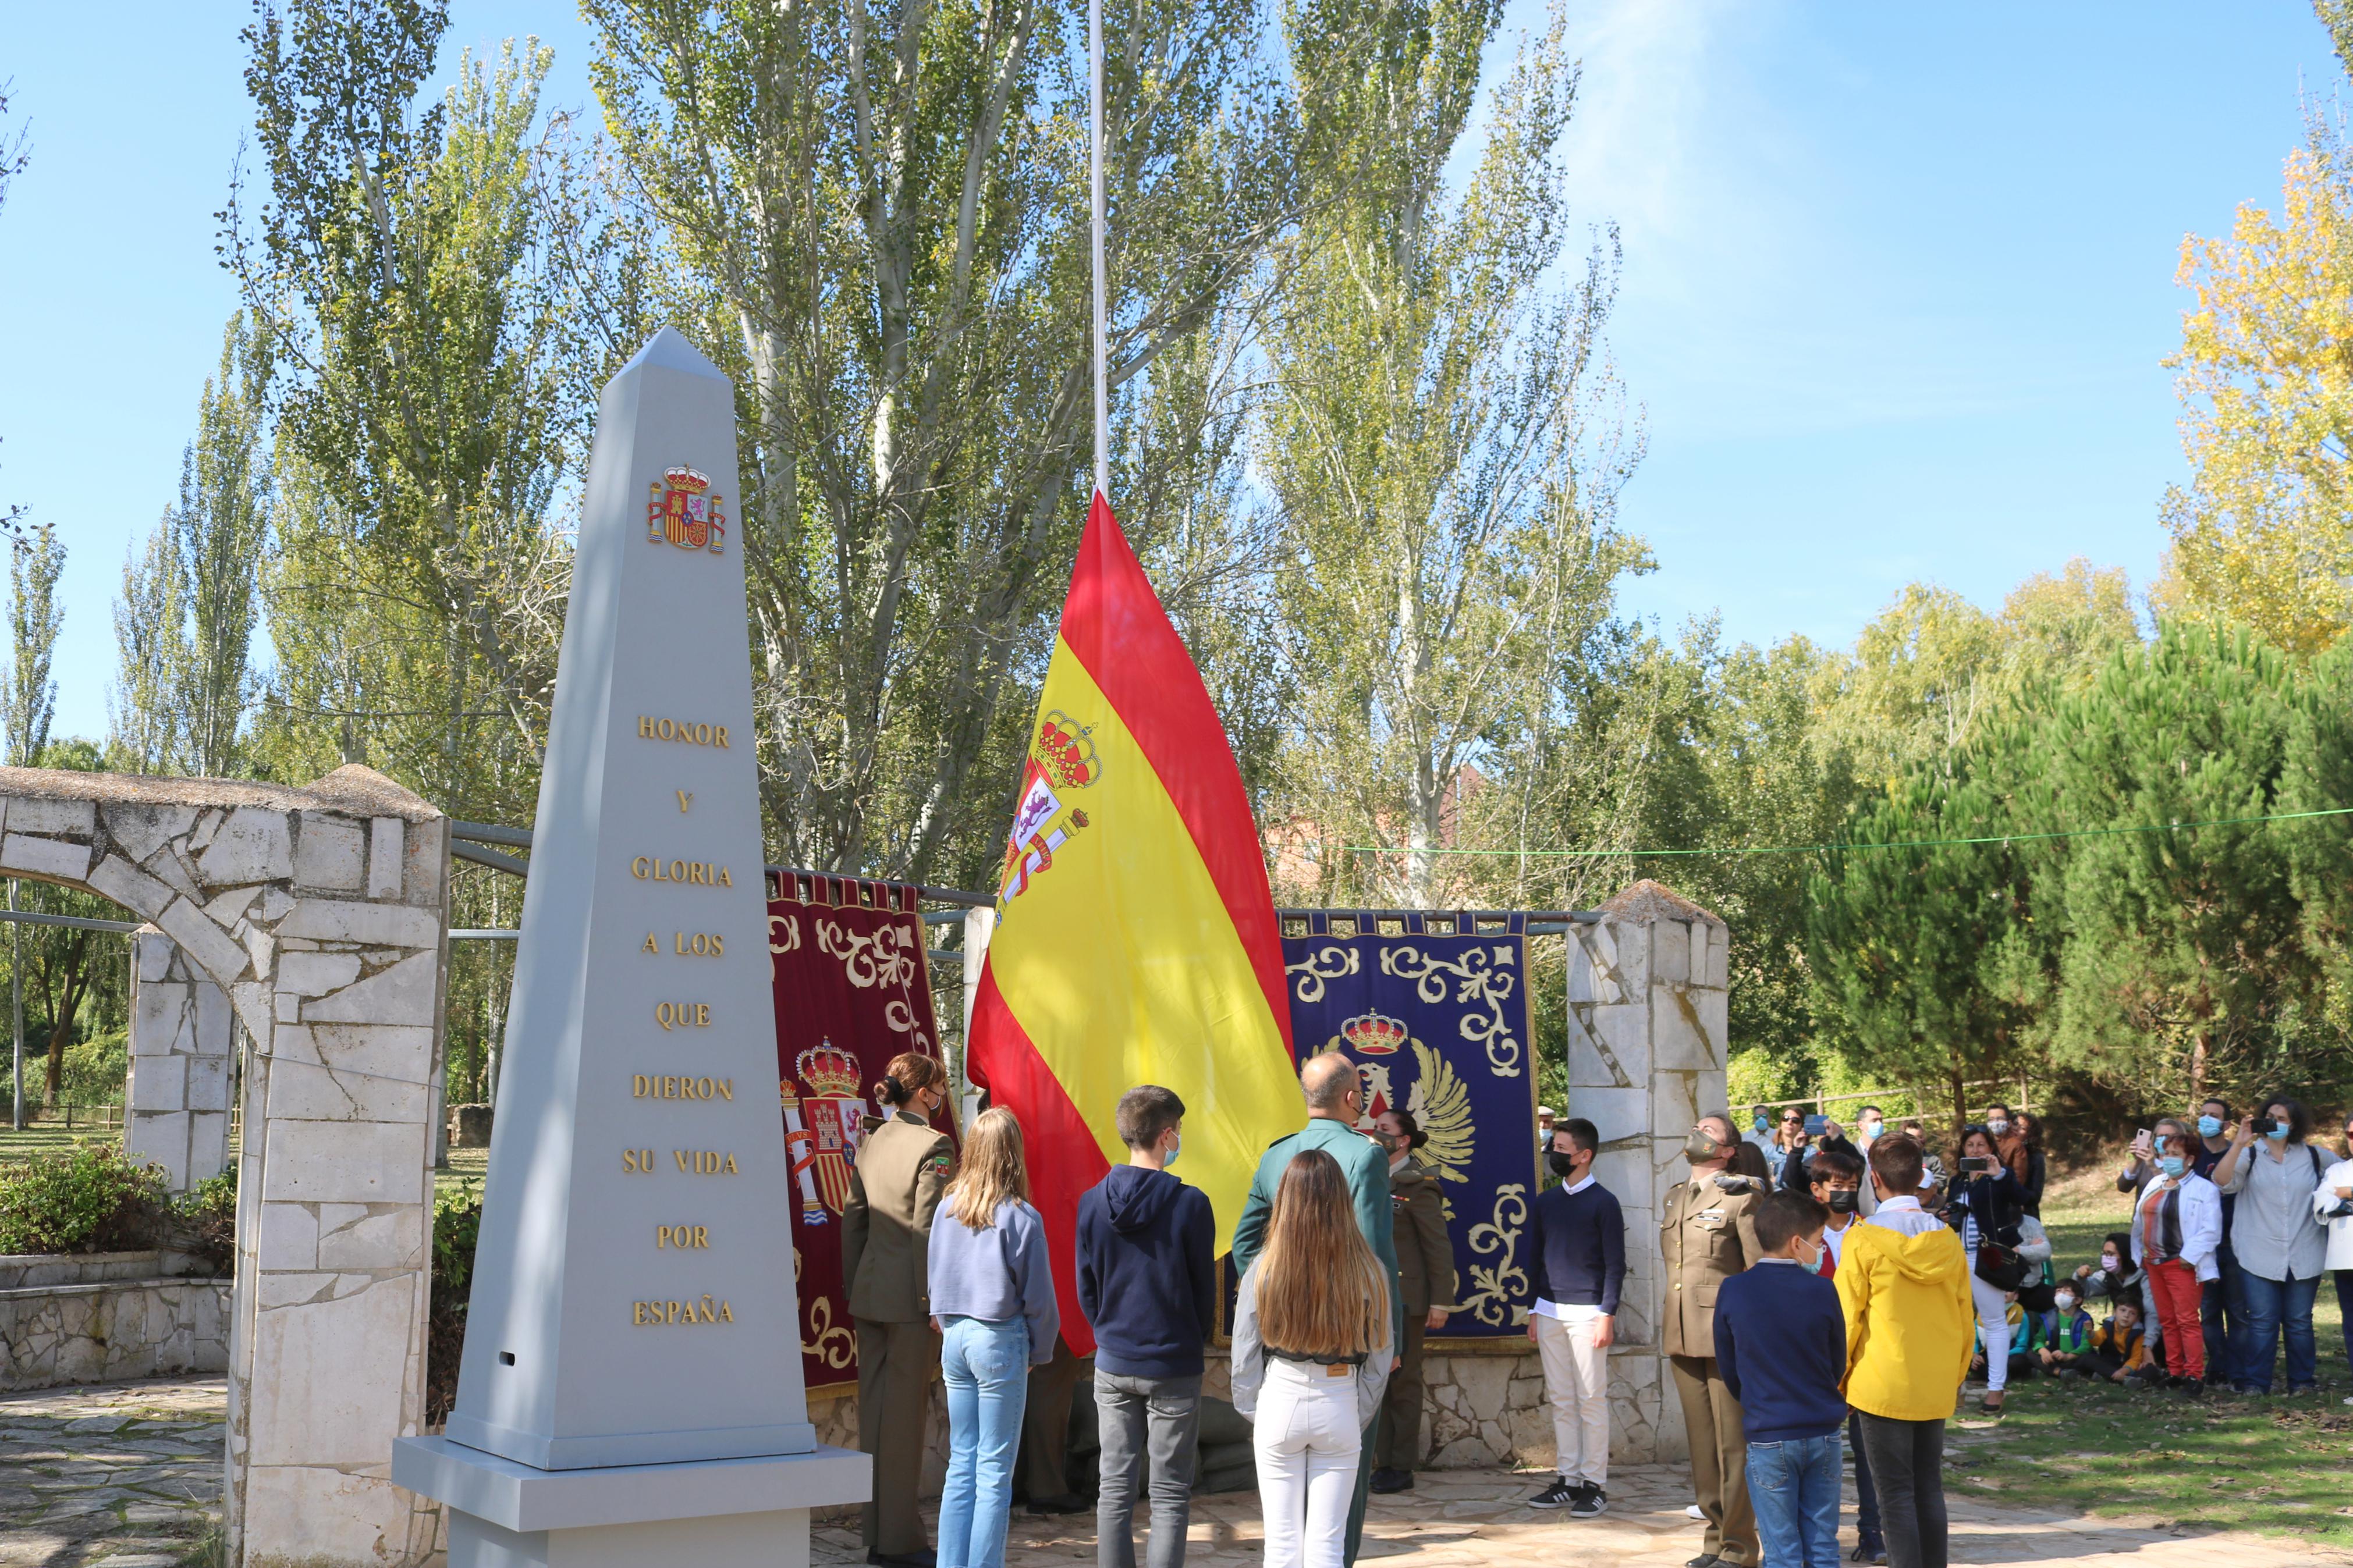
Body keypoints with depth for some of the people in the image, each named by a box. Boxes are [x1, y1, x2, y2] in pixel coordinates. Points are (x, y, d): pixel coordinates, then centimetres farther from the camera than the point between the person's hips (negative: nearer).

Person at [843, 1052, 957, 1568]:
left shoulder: (872, 1140, 8)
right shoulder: (933, 1146, -13)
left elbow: (853, 1216, 12)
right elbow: (927, 1230, -17)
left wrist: (854, 1285, 18)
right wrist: (936, 1304, -14)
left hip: (870, 1293, 7)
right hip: (909, 1296, -7)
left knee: (873, 1408, 12)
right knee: (905, 1414, 1)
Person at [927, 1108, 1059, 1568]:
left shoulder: (948, 1207, 1)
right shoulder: (1020, 1218, -13)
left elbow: (934, 1274, 11)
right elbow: (1038, 1294, -8)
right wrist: (1042, 1350, 6)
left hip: (954, 1338, 5)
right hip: (1000, 1341, -5)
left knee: (961, 1465, 14)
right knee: (995, 1474, 2)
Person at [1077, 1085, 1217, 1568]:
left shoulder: (1092, 1203, -2)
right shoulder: (1189, 1204, -13)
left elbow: (1085, 1289, 5)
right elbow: (1205, 1289, -4)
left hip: (1113, 1365, 3)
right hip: (1174, 1366, -3)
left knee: (1114, 1488, 10)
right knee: (1170, 1493, 5)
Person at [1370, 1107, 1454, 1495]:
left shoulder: (1417, 1188, -9)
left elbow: (1439, 1248, -9)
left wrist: (1440, 1302, -12)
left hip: (1406, 1300, -6)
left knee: (1402, 1382, 1)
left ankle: (1402, 1467, 8)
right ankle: (1382, 1463, 17)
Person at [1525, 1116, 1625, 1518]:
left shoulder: (1603, 1203, -4)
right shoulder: (1545, 1202, 11)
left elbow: (1615, 1264, -5)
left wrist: (1608, 1315, -11)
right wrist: (1534, 1311, 12)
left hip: (1586, 1313, -5)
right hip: (1550, 1313, 5)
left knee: (1592, 1400, -1)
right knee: (1561, 1400, 8)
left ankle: (1594, 1484, 4)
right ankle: (1566, 1479, 14)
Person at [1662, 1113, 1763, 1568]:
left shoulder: (1742, 1197, -5)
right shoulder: (1674, 1198, 16)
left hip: (1727, 1336, -7)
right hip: (1683, 1335, 7)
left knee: (1733, 1445, -3)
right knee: (1702, 1443, 11)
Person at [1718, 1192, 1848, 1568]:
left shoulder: (1732, 1291, -7)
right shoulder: (1823, 1291, -8)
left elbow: (1728, 1368, 2)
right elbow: (1839, 1364, 4)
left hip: (1768, 1435, -1)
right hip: (1823, 1431, 1)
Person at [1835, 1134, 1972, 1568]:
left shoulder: (1864, 1240, -12)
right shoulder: (1949, 1241, 1)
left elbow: (1847, 1319, -8)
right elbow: (1966, 1321, 7)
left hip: (1882, 1386, -4)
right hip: (1936, 1389, 4)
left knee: (1896, 1495, 0)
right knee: (1930, 1490, 12)